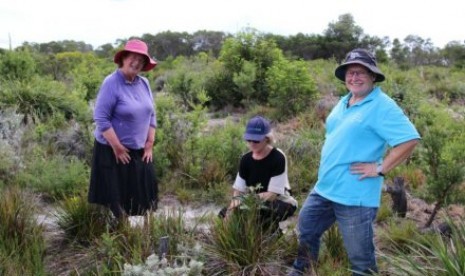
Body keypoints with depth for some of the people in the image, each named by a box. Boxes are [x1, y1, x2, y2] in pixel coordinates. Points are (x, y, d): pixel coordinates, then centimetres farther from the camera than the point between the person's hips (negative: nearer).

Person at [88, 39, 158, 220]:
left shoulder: (144, 83, 5)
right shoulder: (111, 83, -15)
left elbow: (151, 115, 12)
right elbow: (101, 118, -18)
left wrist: (149, 144, 5)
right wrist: (118, 148, -17)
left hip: (139, 152, 6)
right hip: (112, 152, -6)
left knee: (142, 196, 9)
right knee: (115, 200, 0)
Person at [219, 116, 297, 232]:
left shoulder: (277, 157, -22)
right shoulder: (246, 159, -4)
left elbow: (272, 194, -25)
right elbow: (238, 190, -6)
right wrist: (234, 204, -27)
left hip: (280, 202, -5)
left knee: (263, 210, -38)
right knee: (224, 214, -11)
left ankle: (273, 231, -4)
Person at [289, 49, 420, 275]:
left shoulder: (382, 106, -16)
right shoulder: (343, 102, 12)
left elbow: (410, 139, -23)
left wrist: (380, 168, -21)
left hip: (355, 196, -9)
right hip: (324, 188, 9)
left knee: (360, 256, 5)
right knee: (306, 231, 22)